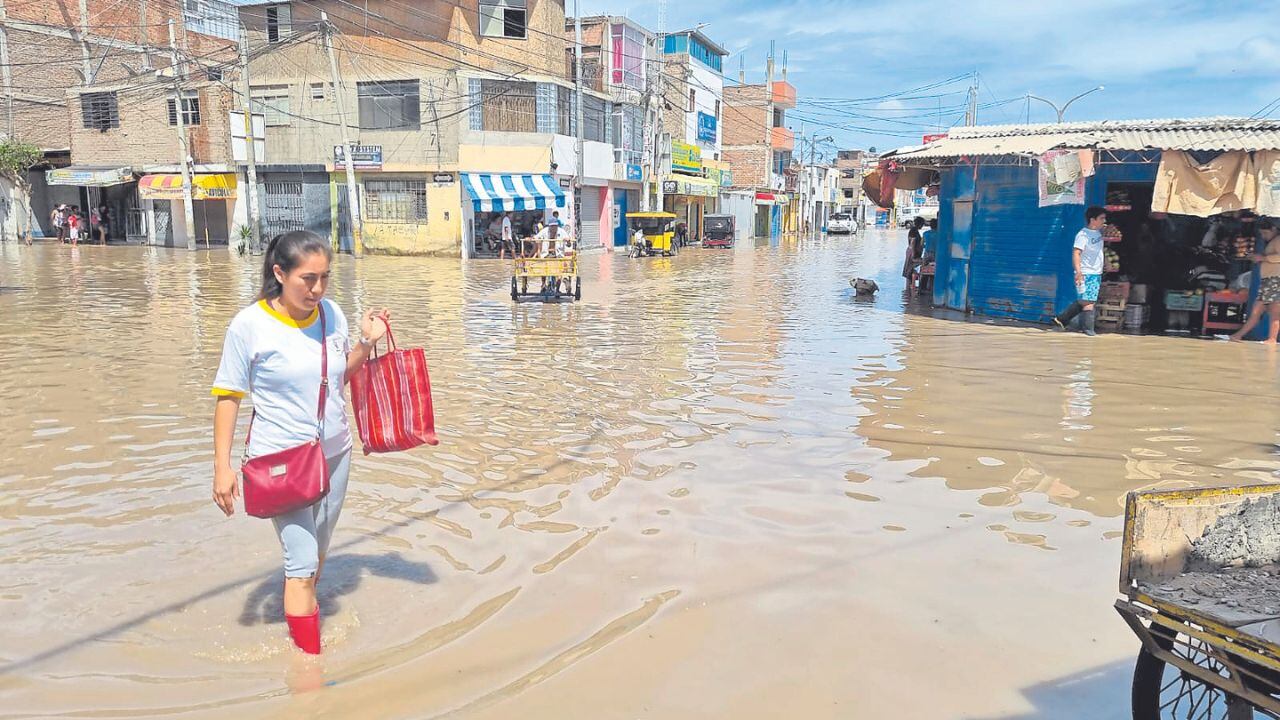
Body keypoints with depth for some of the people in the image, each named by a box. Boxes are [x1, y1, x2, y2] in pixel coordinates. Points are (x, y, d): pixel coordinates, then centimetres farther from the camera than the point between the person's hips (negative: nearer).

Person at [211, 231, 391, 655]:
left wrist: (367, 342, -5)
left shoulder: (331, 313, -1)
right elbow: (228, 397, -9)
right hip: (281, 460, -5)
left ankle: (298, 614, 42)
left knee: (315, 553, 19)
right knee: (302, 562, -7)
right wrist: (222, 467, -12)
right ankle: (308, 655, 4)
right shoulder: (250, 325, -14)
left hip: (334, 453, 5)